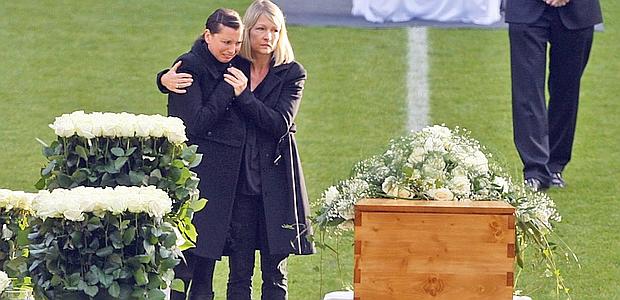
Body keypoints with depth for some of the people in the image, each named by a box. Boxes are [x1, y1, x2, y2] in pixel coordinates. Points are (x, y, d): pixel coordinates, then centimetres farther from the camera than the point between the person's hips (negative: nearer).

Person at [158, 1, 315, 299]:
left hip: (274, 182, -1)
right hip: (237, 182, 1)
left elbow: (280, 124, -9)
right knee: (239, 273, -1)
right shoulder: (230, 67, 8)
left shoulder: (291, 74, 4)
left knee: (275, 274, 1)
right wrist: (166, 79, -6)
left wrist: (244, 95, -15)